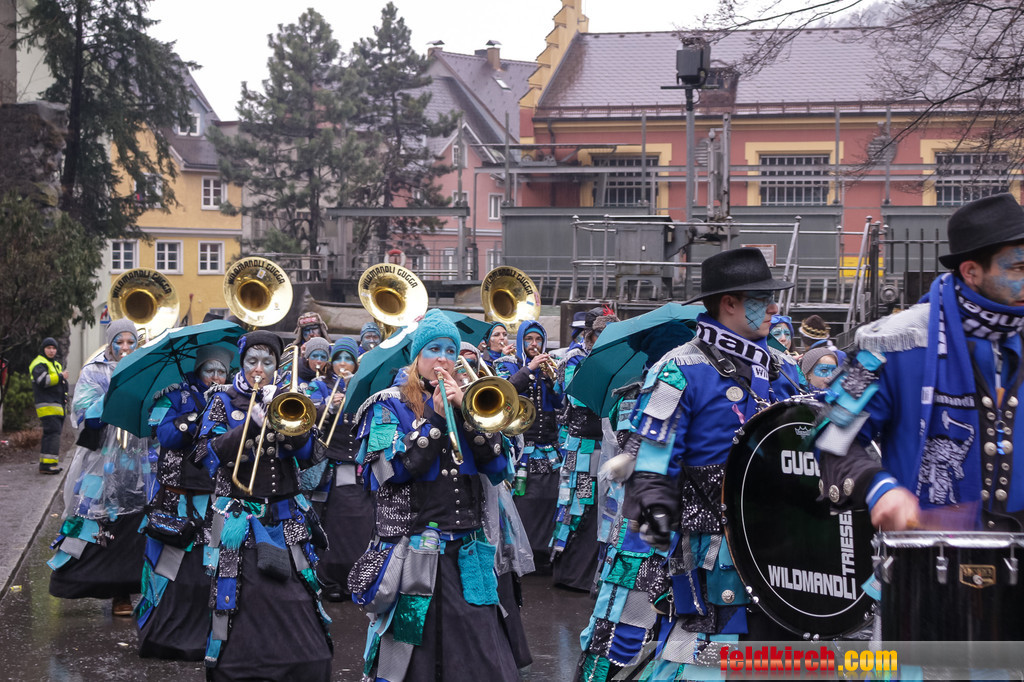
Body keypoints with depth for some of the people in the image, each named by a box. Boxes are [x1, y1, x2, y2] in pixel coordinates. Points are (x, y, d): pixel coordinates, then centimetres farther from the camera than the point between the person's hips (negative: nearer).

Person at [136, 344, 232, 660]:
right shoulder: (177, 396, 5)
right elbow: (166, 436, -10)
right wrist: (202, 411, -16)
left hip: (217, 500, 3)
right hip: (177, 498, -3)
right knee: (174, 570, -6)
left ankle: (202, 639, 7)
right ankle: (165, 635, 4)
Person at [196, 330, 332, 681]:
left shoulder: (285, 402, 12)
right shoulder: (224, 402, 7)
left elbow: (308, 456, 1)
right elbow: (209, 455, -7)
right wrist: (252, 423, -17)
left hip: (286, 521, 2)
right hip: (239, 521, -2)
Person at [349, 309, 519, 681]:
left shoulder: (464, 401, 15)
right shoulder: (390, 405, 3)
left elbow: (499, 468, 3)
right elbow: (391, 470, -13)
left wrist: (466, 412, -8)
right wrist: (435, 418, -12)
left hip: (467, 551, 4)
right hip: (412, 552, -3)